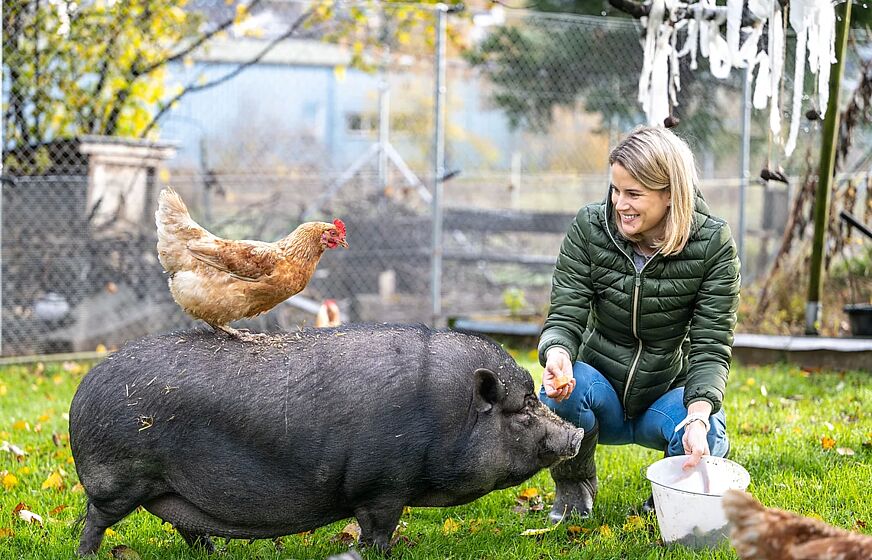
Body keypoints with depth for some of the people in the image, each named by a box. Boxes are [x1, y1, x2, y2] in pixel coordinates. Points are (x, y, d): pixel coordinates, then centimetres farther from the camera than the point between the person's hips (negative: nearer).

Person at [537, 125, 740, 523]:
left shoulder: (713, 243, -16)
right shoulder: (589, 227, -12)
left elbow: (711, 346, -19)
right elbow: (565, 315, -15)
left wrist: (698, 416, -37)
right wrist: (558, 353, -40)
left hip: (671, 392, 0)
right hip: (603, 389, 1)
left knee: (708, 438, -33)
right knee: (564, 390, -33)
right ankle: (574, 486, 0)